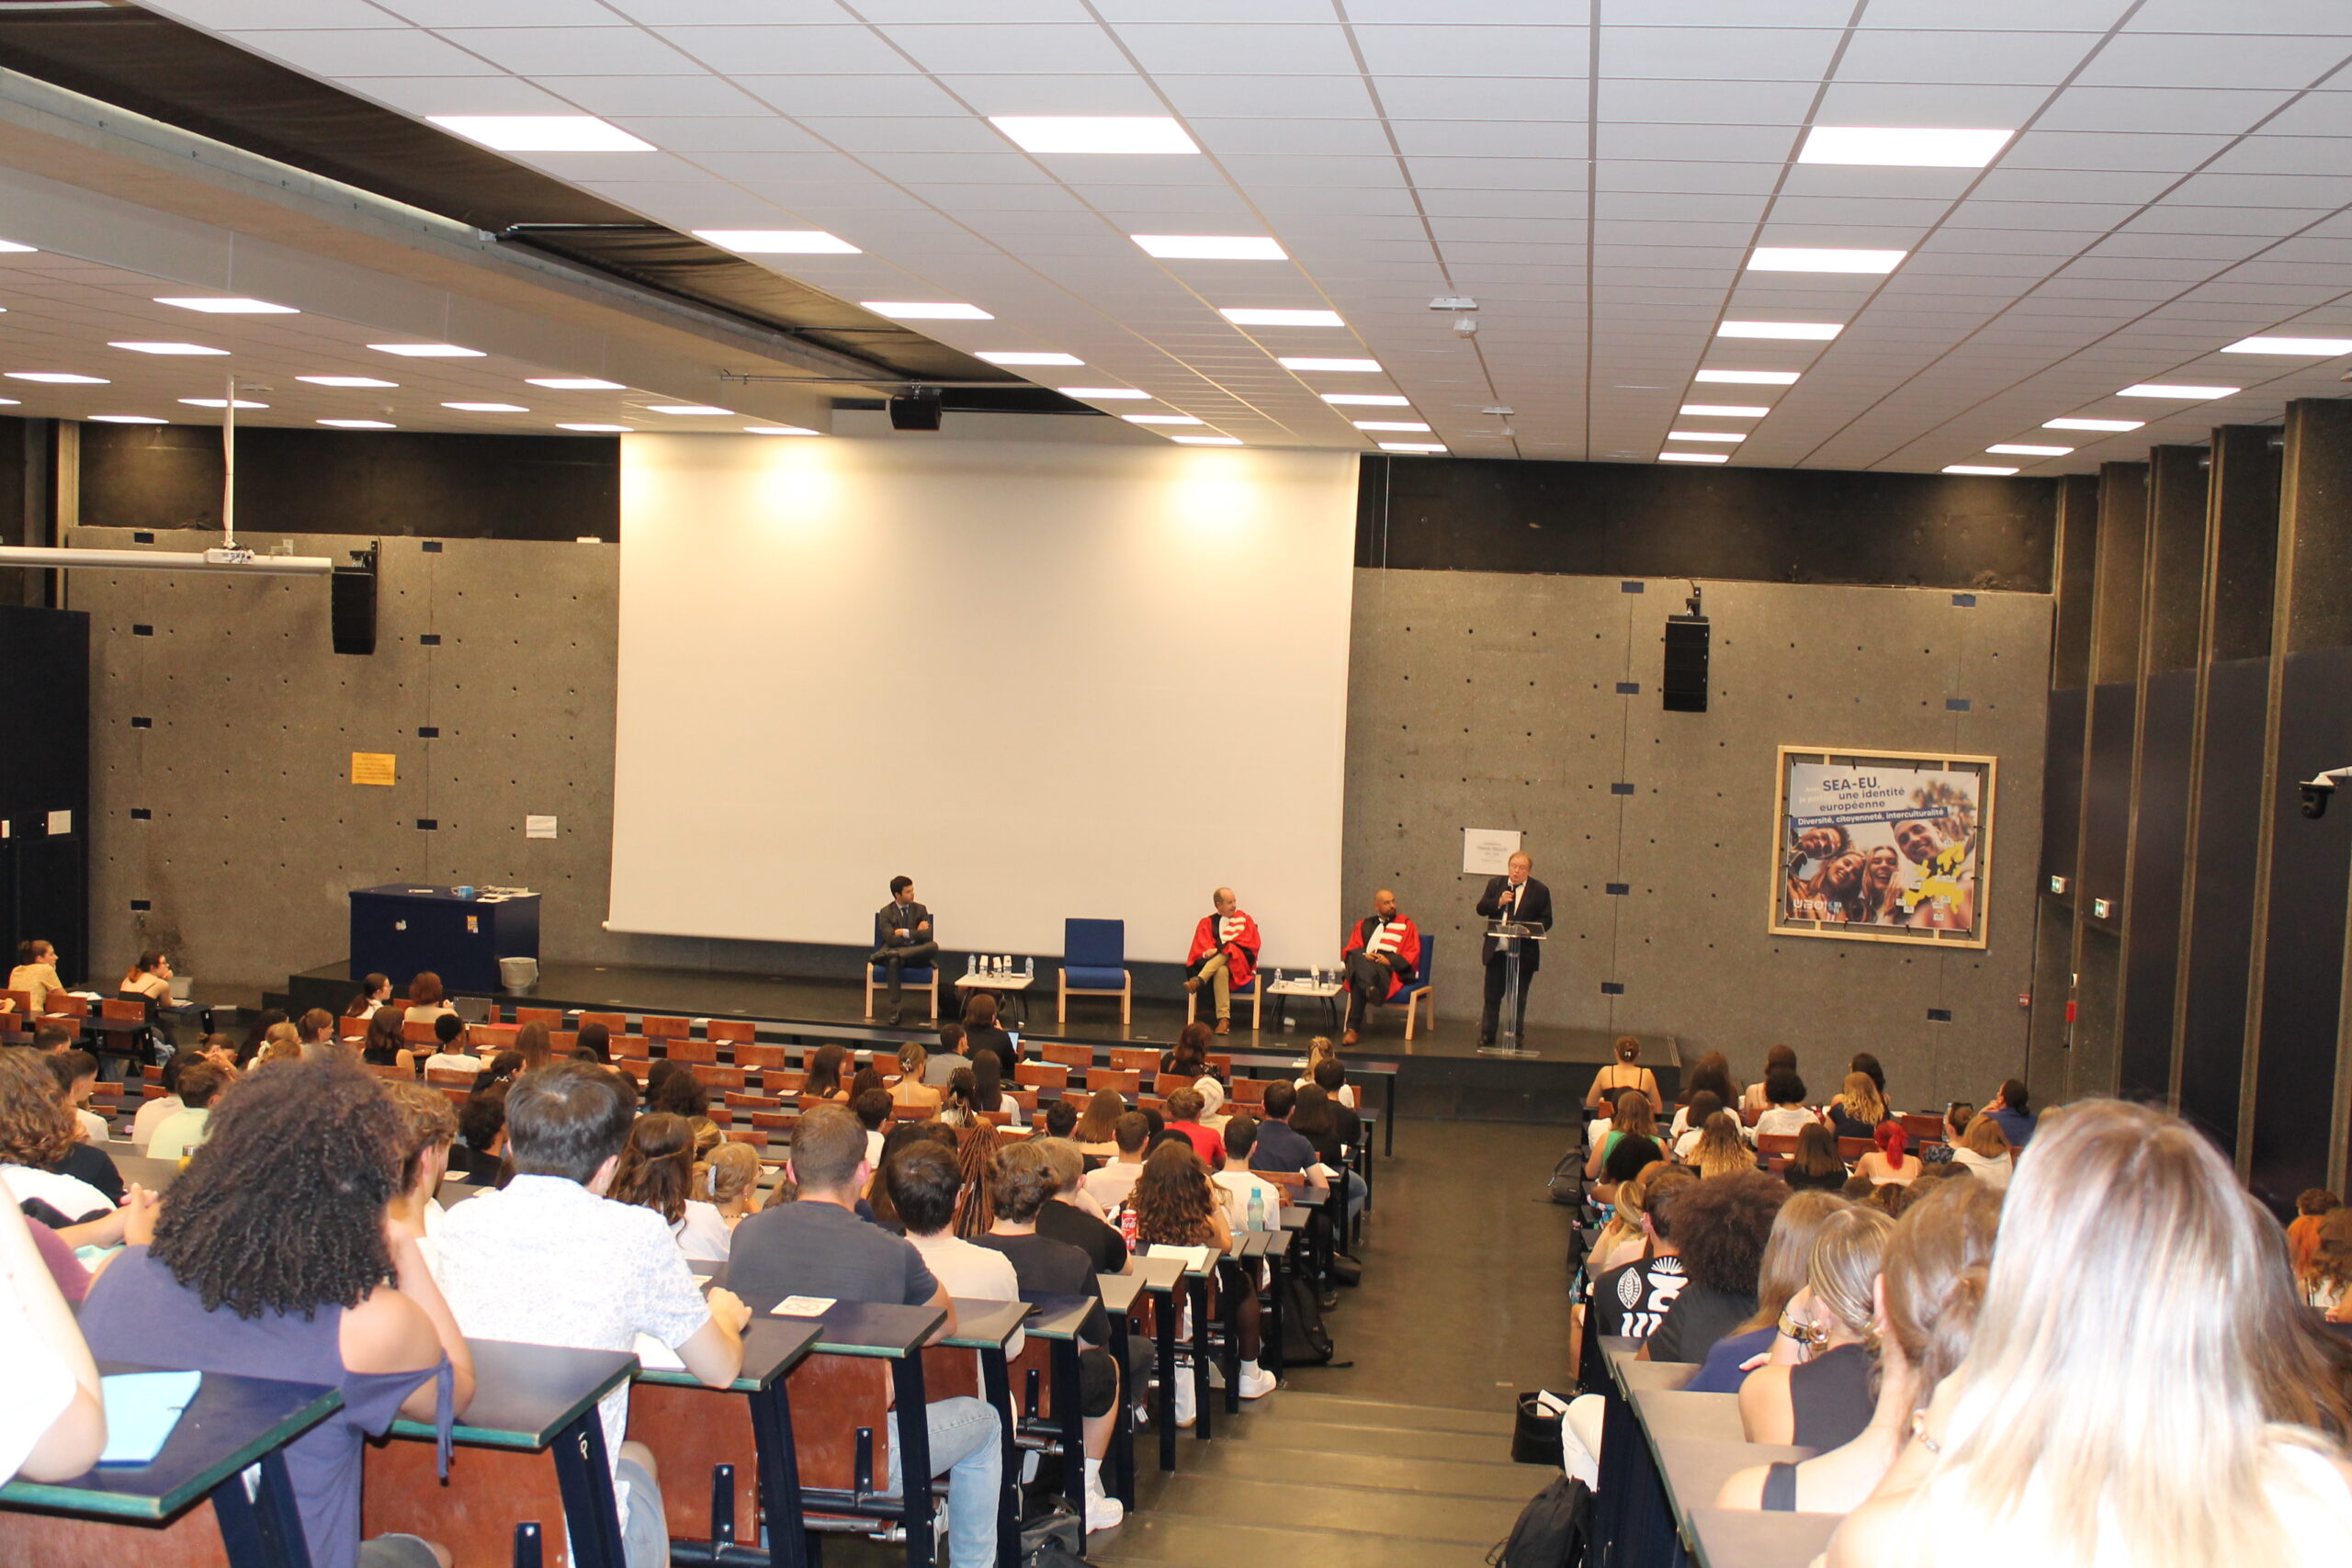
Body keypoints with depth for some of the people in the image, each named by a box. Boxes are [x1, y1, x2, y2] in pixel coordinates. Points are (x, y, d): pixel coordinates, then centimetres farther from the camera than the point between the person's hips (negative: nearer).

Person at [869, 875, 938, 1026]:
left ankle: (884, 956, -38)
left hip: (916, 953, 2)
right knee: (893, 961, -41)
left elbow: (927, 935, -3)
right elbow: (891, 939, -10)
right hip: (894, 951, -2)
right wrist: (915, 933, -5)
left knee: (934, 946, -32)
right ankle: (895, 1010, -43)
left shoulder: (920, 910, 11)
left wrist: (905, 933, -10)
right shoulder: (886, 912, 3)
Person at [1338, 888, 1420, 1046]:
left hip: (1391, 969, -2)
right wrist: (1363, 956, -7)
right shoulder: (1363, 925, 29)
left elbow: (1412, 954, 9)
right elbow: (1349, 950, 17)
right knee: (1358, 956, -38)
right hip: (1363, 965, 2)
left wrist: (1390, 960, -10)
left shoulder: (1406, 924, 21)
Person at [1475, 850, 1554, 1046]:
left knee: (1518, 999, 5)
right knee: (1492, 995, 8)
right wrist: (1498, 902, -15)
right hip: (1496, 951, 2)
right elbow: (1481, 908, 3)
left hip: (1524, 953, -2)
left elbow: (1546, 921, -3)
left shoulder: (1540, 891, -2)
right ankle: (1487, 1036, 16)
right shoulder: (1495, 884, 6)